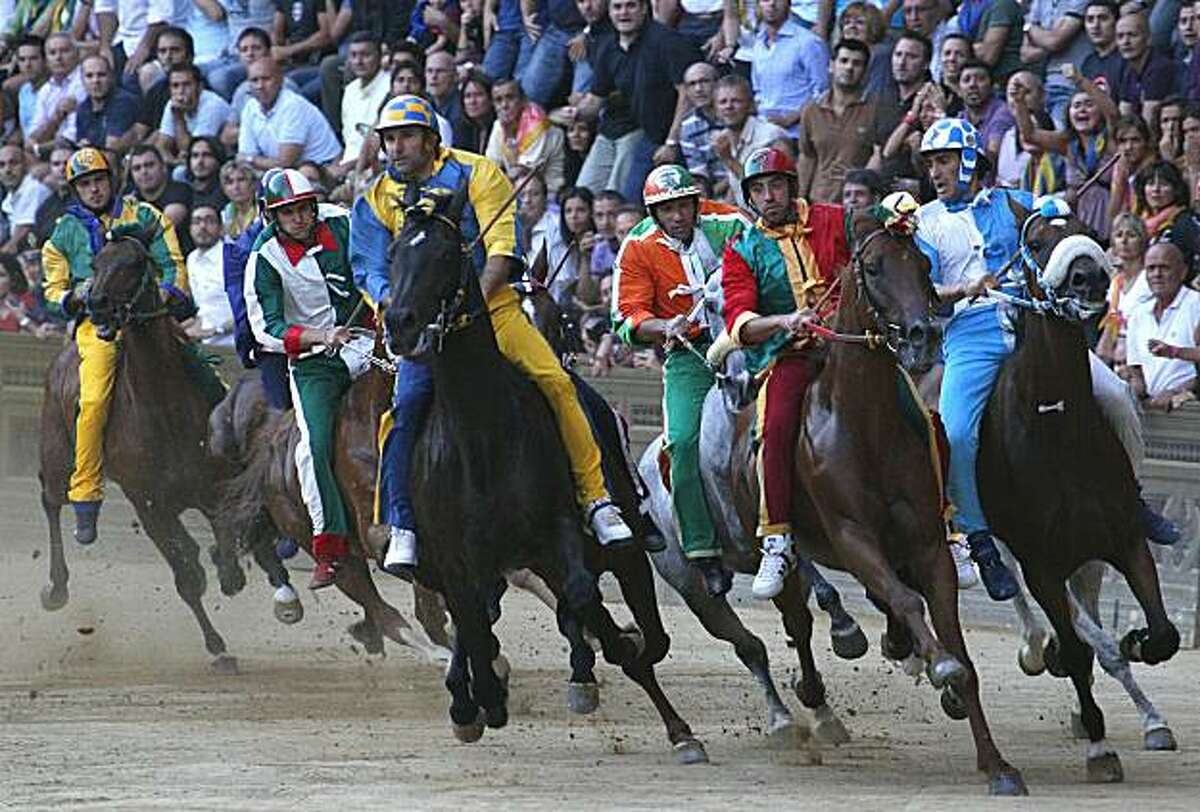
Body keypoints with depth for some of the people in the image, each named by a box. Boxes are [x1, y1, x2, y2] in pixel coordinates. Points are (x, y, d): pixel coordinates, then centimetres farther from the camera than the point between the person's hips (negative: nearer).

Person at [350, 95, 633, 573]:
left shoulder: (476, 175, -1)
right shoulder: (376, 203, 7)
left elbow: (501, 250, -8)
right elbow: (372, 274, 4)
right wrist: (397, 307, -18)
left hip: (491, 307, -1)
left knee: (555, 381, -18)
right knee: (406, 407, -22)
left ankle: (595, 498, -11)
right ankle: (402, 526, -15)